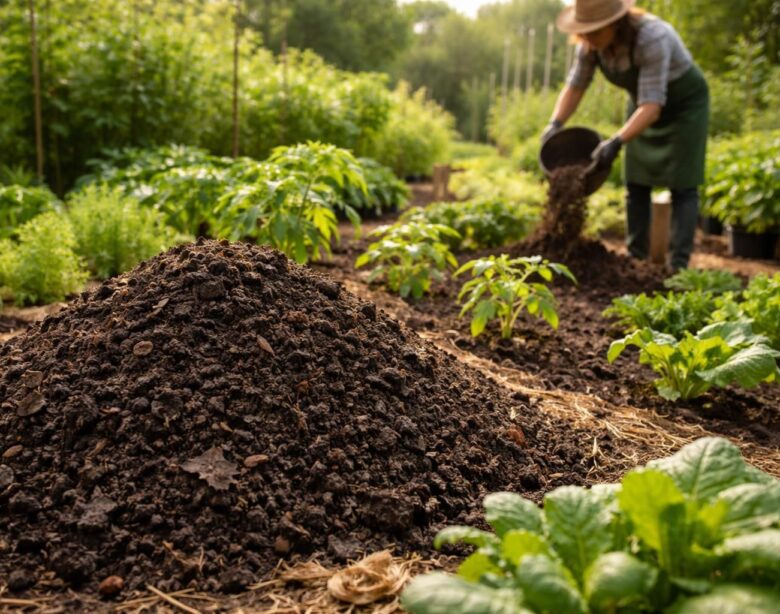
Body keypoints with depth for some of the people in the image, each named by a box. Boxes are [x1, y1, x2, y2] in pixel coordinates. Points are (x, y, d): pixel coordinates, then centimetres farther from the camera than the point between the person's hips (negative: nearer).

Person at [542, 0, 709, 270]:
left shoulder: (651, 38, -38)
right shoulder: (591, 42, -19)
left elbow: (652, 105, -41)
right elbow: (575, 85, -9)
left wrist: (617, 141, -53)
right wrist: (555, 123, -24)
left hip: (685, 103, -6)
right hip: (645, 102, 6)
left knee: (681, 186, -9)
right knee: (636, 185, 3)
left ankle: (678, 266, -8)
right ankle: (636, 258, 10)